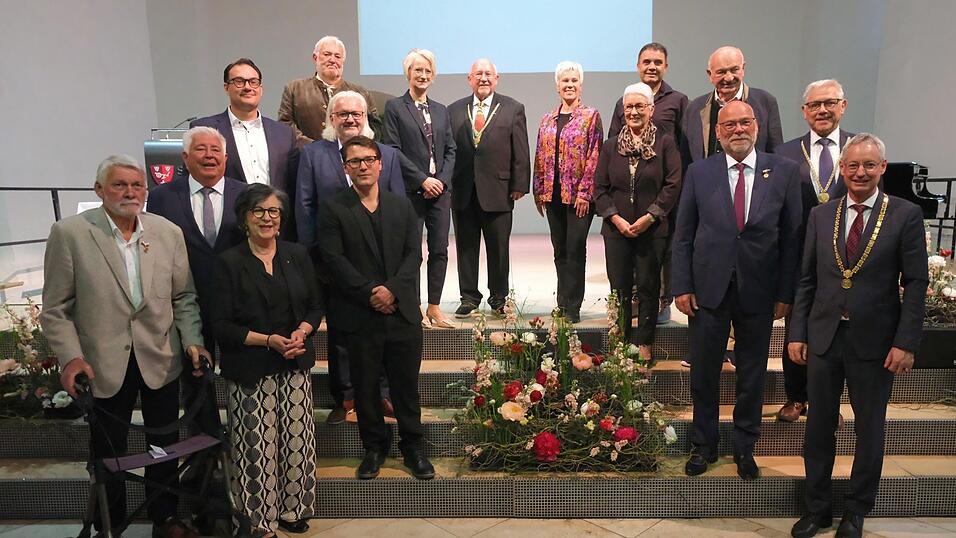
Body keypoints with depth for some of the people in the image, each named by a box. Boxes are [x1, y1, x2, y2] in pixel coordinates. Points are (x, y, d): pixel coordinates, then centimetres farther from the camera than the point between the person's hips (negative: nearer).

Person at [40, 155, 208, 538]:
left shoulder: (169, 233, 0)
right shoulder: (69, 233, -8)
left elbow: (184, 297, 5)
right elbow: (56, 308, -5)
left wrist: (193, 340, -8)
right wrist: (70, 356, -14)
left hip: (161, 360, 3)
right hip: (104, 364, -2)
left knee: (165, 446, 15)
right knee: (107, 452, 13)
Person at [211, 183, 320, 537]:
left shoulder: (298, 255, 7)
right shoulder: (229, 263, -4)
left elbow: (315, 306, 11)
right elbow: (221, 325, -6)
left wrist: (301, 332, -9)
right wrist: (268, 340, -16)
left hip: (295, 364, 4)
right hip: (250, 370, -3)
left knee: (296, 440, 6)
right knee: (257, 446, 0)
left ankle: (292, 510, 24)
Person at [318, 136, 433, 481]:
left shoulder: (402, 206, 10)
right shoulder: (334, 210, 1)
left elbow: (414, 253, 3)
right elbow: (334, 259, -7)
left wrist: (392, 289, -12)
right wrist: (369, 293, -15)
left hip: (402, 310, 2)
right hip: (360, 315, -2)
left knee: (407, 384, 9)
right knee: (365, 385, 9)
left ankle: (412, 447, 24)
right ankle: (374, 447, 26)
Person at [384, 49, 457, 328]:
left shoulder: (441, 111, 16)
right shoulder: (394, 107, 2)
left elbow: (450, 150, 13)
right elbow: (394, 149, -6)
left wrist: (442, 180, -3)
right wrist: (422, 180, -12)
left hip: (440, 189, 4)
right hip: (411, 190, -4)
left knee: (440, 250, 4)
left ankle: (434, 307, 13)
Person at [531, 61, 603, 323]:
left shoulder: (591, 116, -1)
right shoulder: (547, 120, 13)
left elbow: (594, 155, -7)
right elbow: (540, 157, 14)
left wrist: (585, 192, -14)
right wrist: (539, 192, 8)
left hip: (579, 194, -5)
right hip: (553, 194, 5)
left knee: (575, 249, -3)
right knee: (560, 250, 10)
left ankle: (572, 307, 4)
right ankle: (563, 302, 21)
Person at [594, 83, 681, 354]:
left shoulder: (665, 143, 0)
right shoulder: (611, 145, 8)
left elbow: (673, 185, -5)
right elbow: (600, 188, 5)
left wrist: (649, 217, -13)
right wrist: (616, 219, -7)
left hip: (652, 229, -2)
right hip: (616, 228, 2)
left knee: (648, 287, 5)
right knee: (619, 287, 5)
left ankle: (645, 344, 17)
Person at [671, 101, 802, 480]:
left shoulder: (784, 172, 1)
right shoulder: (699, 172, 1)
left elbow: (791, 236, 1)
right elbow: (683, 235, 2)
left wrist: (785, 293, -2)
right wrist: (682, 286, -4)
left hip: (759, 291, 0)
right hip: (708, 288, 0)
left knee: (752, 374, 13)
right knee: (703, 373, 9)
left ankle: (745, 448, 31)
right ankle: (704, 445, 28)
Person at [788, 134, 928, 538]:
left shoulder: (906, 215, -3)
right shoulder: (820, 215, 4)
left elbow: (916, 283, -5)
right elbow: (807, 280, 6)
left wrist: (905, 342, -11)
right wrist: (798, 333, 1)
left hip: (874, 341, -2)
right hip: (823, 337, 2)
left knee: (869, 429, 12)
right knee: (819, 427, 11)